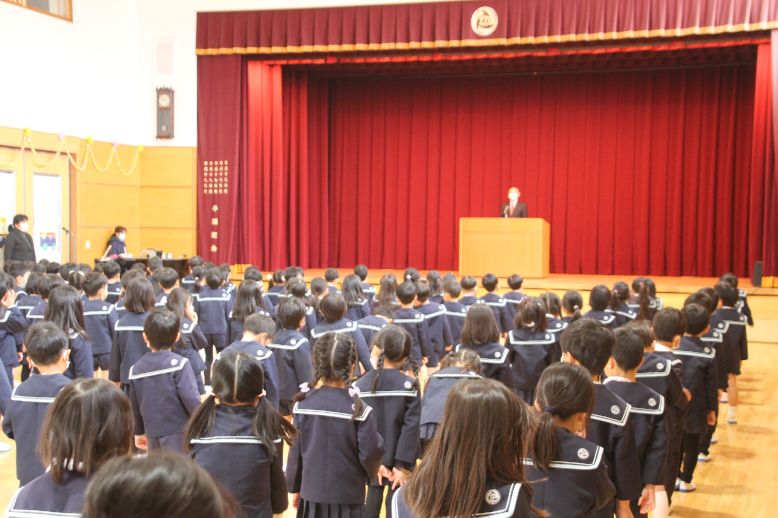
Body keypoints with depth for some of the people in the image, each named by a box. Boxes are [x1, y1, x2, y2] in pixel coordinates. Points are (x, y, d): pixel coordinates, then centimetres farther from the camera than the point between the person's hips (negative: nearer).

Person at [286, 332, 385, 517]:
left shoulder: (303, 404, -6)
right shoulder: (359, 409, -15)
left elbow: (296, 450, 1)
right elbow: (370, 453, -11)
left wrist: (295, 487, 14)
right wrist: (371, 471, 12)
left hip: (311, 493, 3)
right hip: (348, 497, -3)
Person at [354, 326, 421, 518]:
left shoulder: (360, 385, -8)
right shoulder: (409, 385, -11)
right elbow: (411, 427, -14)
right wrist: (403, 465, -10)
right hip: (398, 460, -1)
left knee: (372, 502, 14)